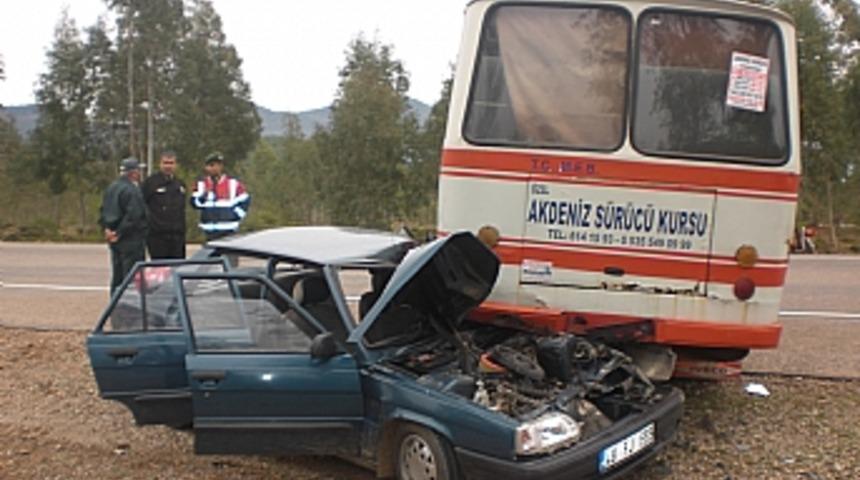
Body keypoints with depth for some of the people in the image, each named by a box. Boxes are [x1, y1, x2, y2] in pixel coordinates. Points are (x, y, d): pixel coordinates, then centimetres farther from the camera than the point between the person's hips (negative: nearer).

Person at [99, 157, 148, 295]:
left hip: (115, 240, 9)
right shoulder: (132, 190, -17)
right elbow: (133, 216, -24)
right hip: (131, 239, -9)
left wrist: (107, 229, 9)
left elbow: (103, 211, 16)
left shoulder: (111, 188, 12)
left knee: (117, 277, 15)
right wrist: (120, 233, -15)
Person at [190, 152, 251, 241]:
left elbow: (245, 200, 8)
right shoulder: (201, 183, 5)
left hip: (229, 231, -1)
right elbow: (194, 203, -3)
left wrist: (237, 215, 0)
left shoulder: (232, 183, 0)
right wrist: (204, 195, -18)